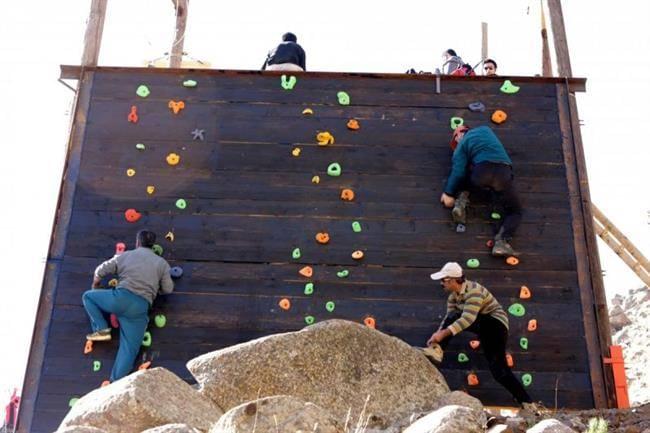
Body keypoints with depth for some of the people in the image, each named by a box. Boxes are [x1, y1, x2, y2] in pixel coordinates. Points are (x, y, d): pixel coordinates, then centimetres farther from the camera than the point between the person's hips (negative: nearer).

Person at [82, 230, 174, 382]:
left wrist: (95, 285, 40)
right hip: (140, 307, 1)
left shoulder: (125, 255, 17)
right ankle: (116, 382, -17)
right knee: (129, 347, -1)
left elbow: (100, 271, 19)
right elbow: (168, 289, 16)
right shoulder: (162, 263, 17)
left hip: (121, 298, -1)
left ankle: (101, 329, 11)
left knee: (88, 296, 24)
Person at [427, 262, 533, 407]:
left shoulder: (473, 291, -25)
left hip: (496, 323, -8)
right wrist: (438, 333, -19)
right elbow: (448, 318, -3)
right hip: (482, 327, 8)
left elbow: (467, 319, -34)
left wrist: (443, 333, -37)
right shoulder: (453, 296, 2)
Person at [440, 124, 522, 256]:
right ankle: (501, 241, -13)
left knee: (463, 176, 36)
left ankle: (462, 199, 8)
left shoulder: (461, 144, 20)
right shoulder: (485, 129, 31)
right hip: (503, 172, 1)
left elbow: (458, 171, 6)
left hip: (482, 172, -1)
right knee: (515, 211, 13)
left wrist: (448, 193, 8)